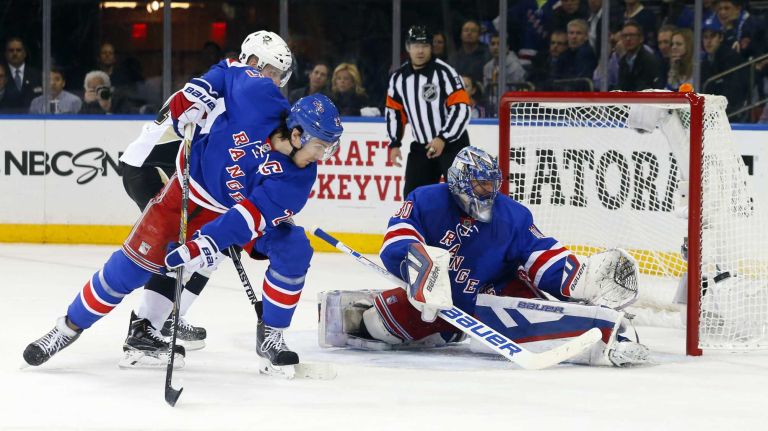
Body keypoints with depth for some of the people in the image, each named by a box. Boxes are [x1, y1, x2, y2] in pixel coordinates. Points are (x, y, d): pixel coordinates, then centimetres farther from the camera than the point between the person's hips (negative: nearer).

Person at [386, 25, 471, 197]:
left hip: (452, 143, -6)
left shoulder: (444, 72, -15)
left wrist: (442, 139, -23)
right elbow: (394, 112, 15)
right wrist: (394, 143, 7)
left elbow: (462, 109, -18)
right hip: (421, 146, 6)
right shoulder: (399, 78, 3)